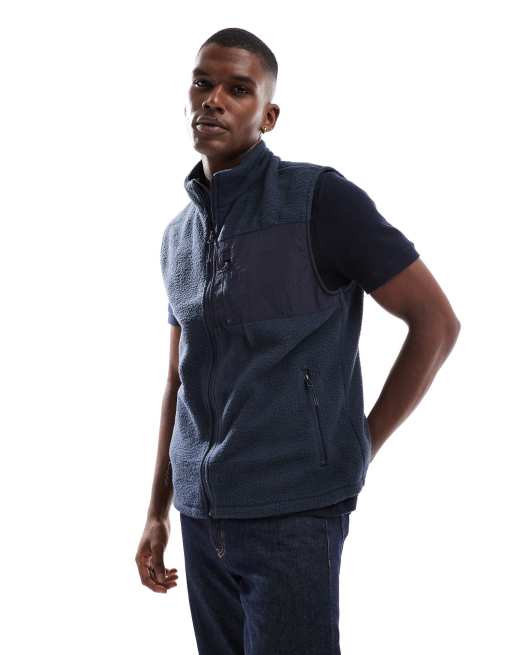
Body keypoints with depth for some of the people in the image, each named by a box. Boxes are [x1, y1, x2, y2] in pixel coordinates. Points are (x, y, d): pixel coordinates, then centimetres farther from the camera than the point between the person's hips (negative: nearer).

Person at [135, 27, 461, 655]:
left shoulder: (319, 198, -9)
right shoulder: (178, 234, 11)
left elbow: (436, 321, -7)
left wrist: (363, 446, -6)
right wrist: (157, 512, 16)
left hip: (293, 513, -6)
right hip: (202, 515, 6)